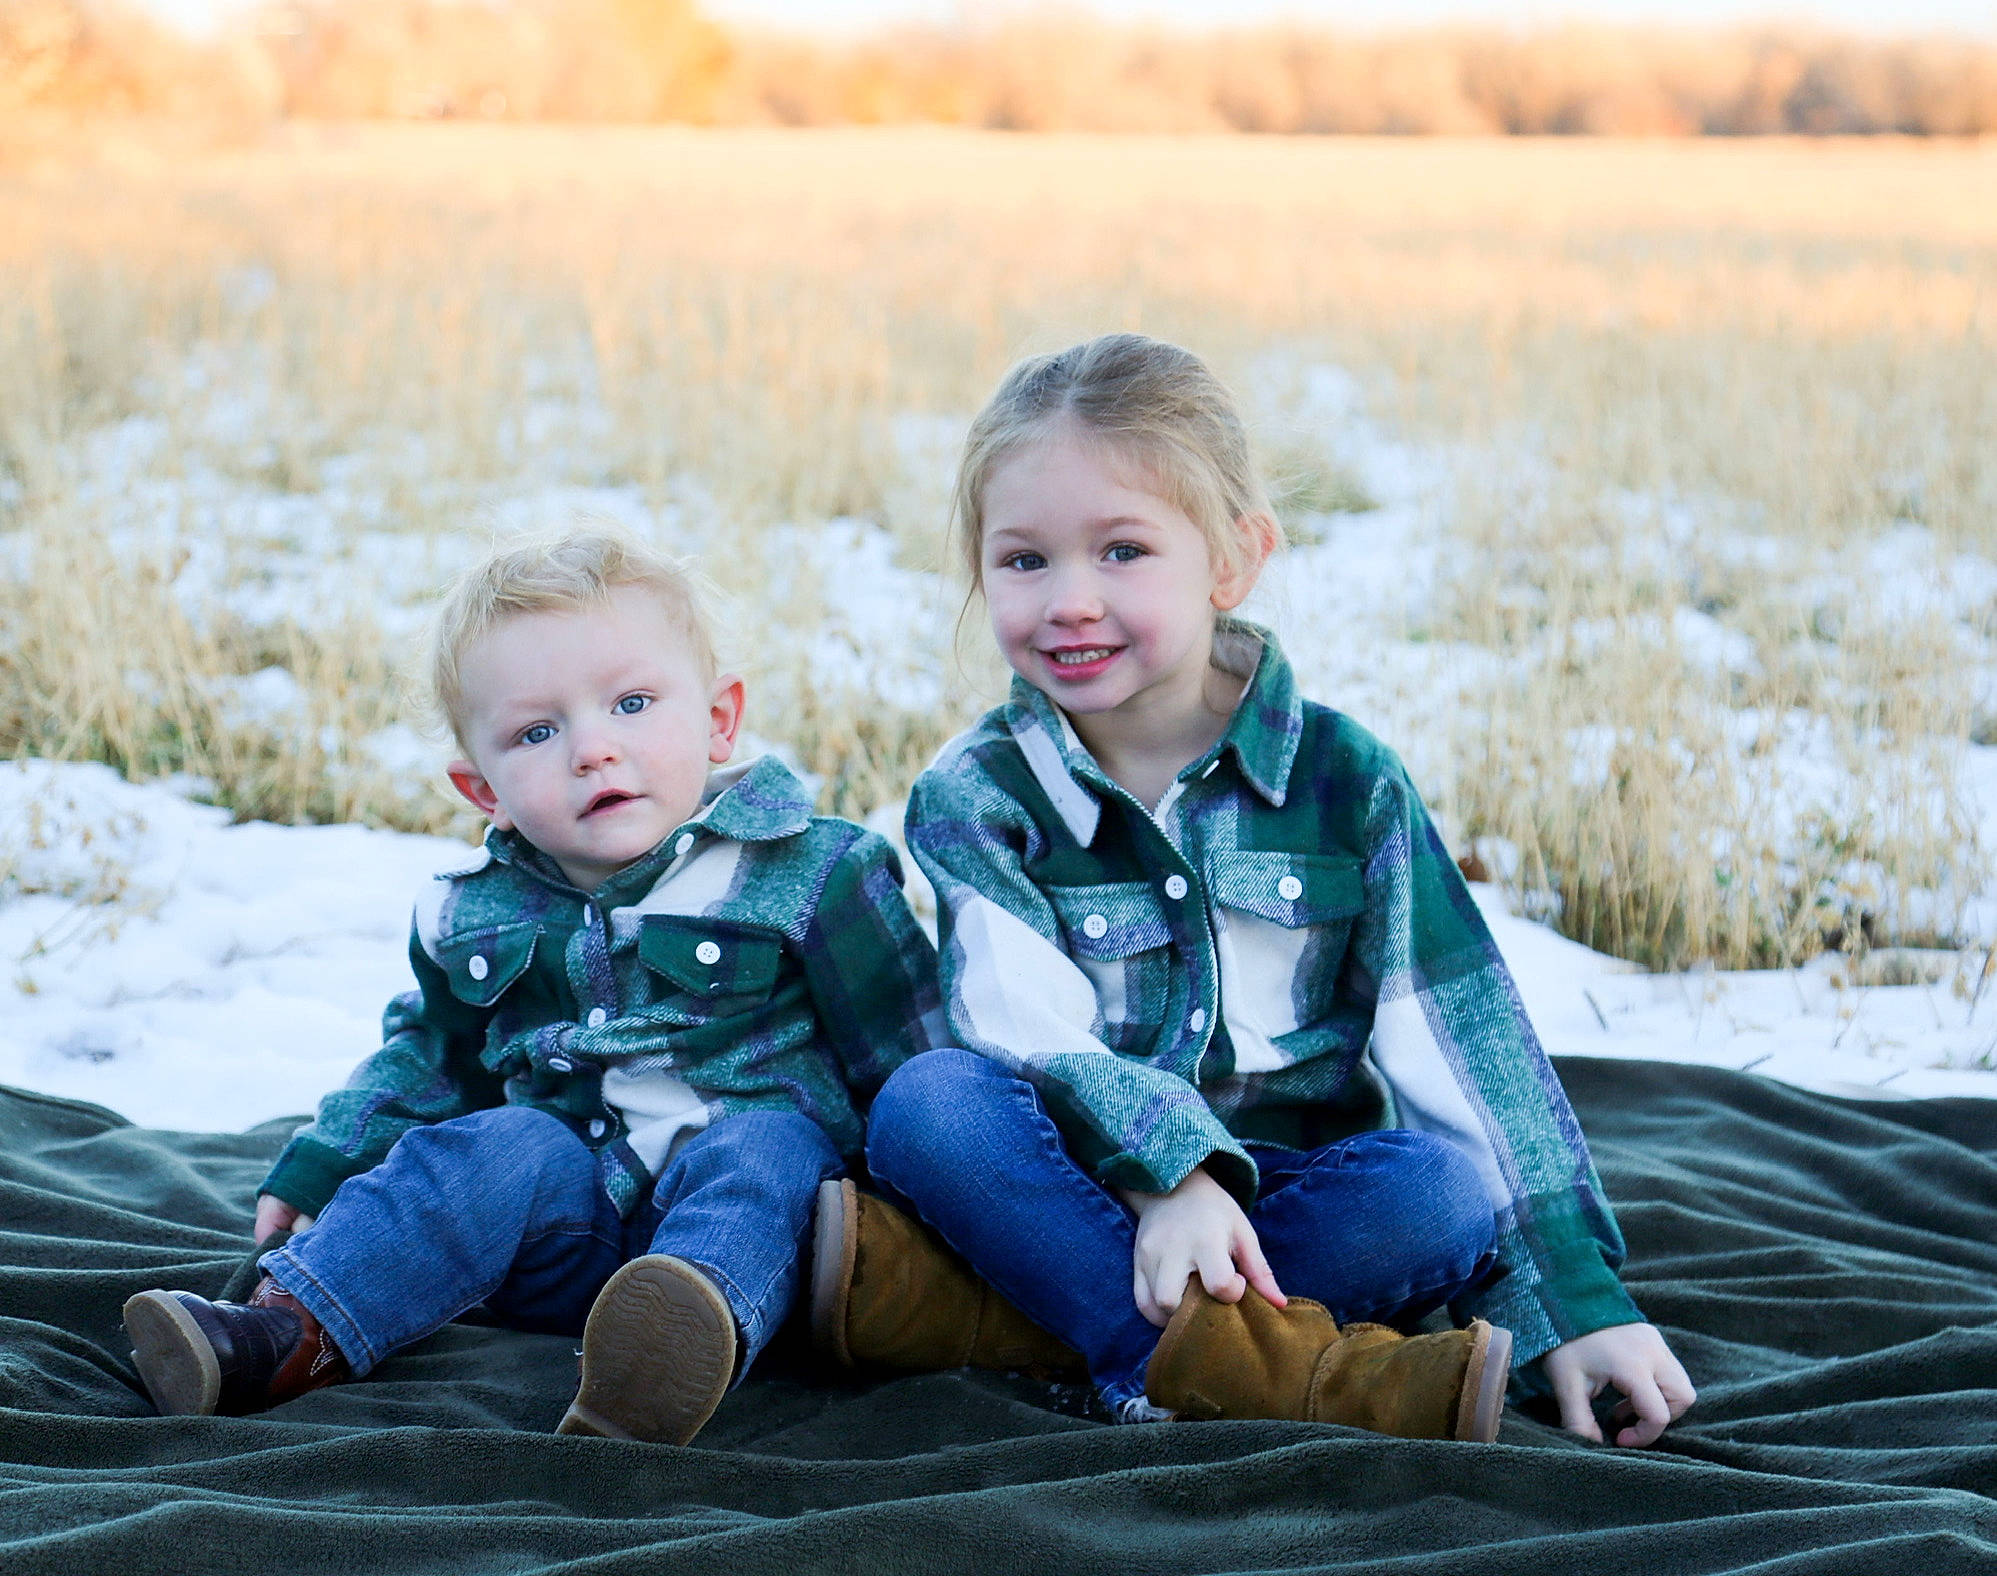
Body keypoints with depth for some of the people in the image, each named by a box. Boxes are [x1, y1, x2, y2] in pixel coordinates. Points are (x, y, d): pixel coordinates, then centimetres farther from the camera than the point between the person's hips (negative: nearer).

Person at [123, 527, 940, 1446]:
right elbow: (425, 1060, 26)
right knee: (496, 1149, -24)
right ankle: (288, 1338, -35)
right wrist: (315, 1172, 22)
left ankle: (682, 1351, -64)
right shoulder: (474, 916, 9)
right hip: (576, 1225, 4)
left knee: (759, 1152, -34)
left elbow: (905, 1049, 1)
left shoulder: (807, 874, -3)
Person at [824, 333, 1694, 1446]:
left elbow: (1468, 1042, -2)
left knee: (1452, 1190, -30)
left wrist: (1582, 1301, -7)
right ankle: (1295, 1374, -41)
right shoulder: (973, 801, -2)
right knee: (928, 1099, -30)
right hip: (1095, 1184, -1)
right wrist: (1170, 1175, -35)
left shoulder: (1342, 779, 2)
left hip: (1299, 1182, 1)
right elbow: (1033, 1035, -16)